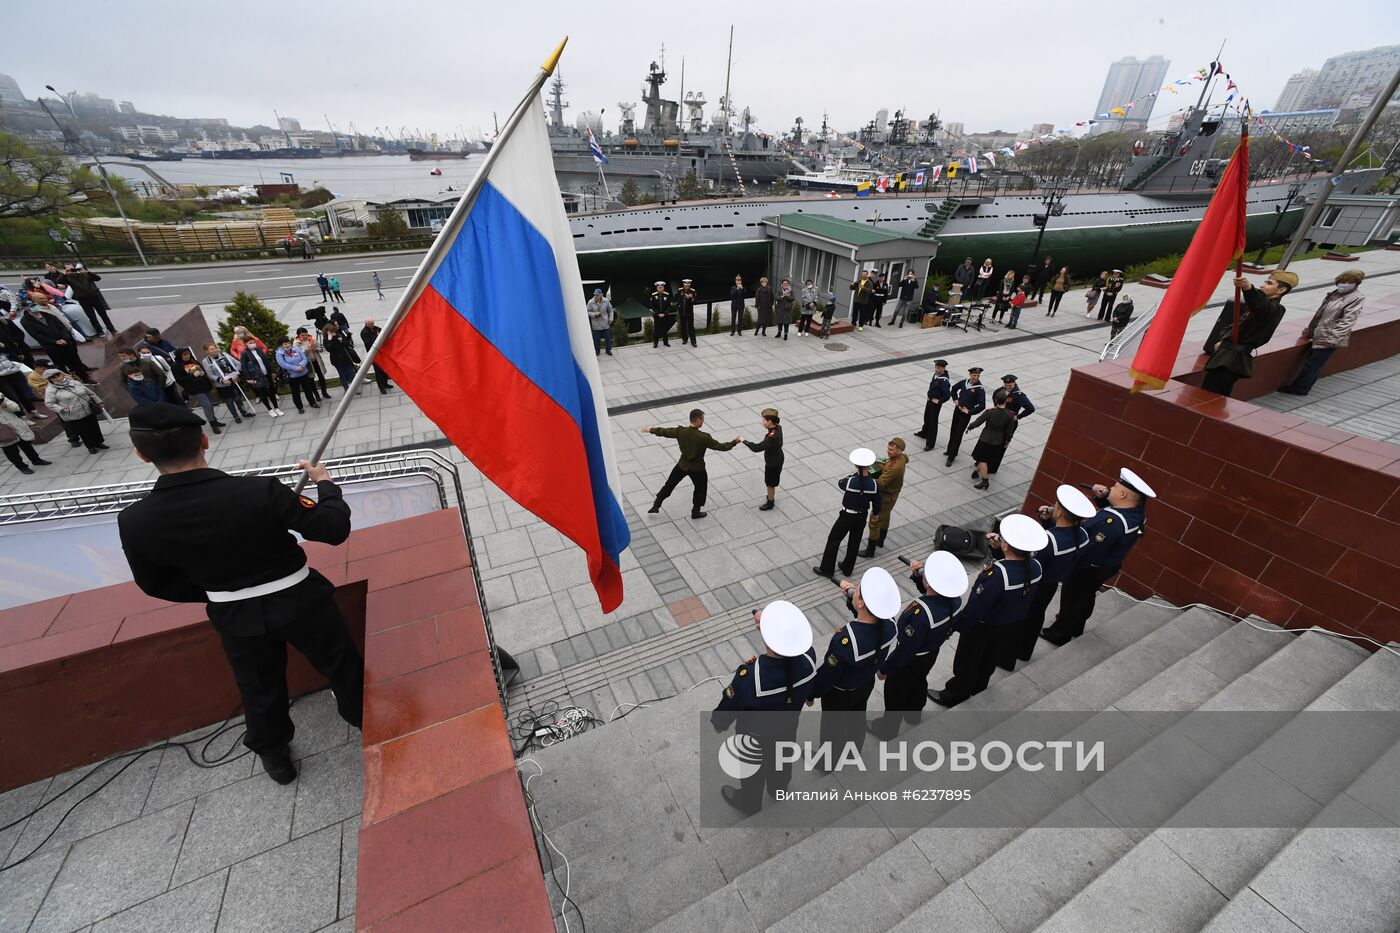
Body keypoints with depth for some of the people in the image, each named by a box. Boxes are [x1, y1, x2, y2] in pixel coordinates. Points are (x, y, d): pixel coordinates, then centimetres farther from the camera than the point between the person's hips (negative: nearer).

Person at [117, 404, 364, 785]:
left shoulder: (134, 521, -16)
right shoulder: (260, 491, -31)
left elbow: (157, 584, 0)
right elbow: (334, 529, -22)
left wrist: (217, 593, 16)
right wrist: (325, 484, -5)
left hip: (235, 617, 3)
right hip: (299, 601, -3)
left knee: (259, 691, 27)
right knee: (342, 666, 21)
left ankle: (275, 758, 50)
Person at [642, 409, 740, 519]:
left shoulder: (680, 431, -16)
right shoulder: (703, 437, -26)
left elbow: (664, 431, -2)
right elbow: (720, 447, -19)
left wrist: (650, 430, 15)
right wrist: (735, 441, -6)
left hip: (682, 464, 3)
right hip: (697, 468, -3)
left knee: (669, 485, 20)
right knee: (700, 489, 22)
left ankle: (655, 507, 27)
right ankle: (696, 512, 34)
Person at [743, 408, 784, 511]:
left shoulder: (772, 437, -38)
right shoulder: (778, 428, -11)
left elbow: (757, 448, -37)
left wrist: (744, 441, -29)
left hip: (773, 463, -9)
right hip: (776, 459, 9)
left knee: (770, 484, 14)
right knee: (770, 482, 30)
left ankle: (770, 504, 34)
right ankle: (770, 497, 52)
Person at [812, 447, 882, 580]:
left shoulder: (850, 481, -26)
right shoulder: (874, 484, -17)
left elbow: (840, 483, -1)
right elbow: (877, 504, -4)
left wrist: (857, 473, 4)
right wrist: (874, 513, 17)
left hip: (846, 517, -3)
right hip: (862, 518, 3)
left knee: (833, 541, 14)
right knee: (854, 543, 22)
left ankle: (826, 570, 23)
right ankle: (847, 569, 39)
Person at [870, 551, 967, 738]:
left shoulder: (921, 613, -44)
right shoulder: (954, 597, -23)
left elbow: (905, 649, -31)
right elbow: (932, 593, 2)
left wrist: (884, 668, -15)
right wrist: (918, 575, -17)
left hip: (910, 660, -6)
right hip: (931, 654, 6)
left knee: (895, 693, 21)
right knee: (919, 684, 34)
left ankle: (888, 728, 46)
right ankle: (913, 715, 61)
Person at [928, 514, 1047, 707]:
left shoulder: (997, 574, -41)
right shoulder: (1035, 566, -21)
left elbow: (975, 607, -32)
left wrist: (956, 624, -16)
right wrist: (1001, 548, -9)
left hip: (981, 626, -6)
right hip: (1010, 624, 6)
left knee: (966, 660, 18)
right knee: (990, 655, 31)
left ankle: (954, 695, 40)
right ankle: (978, 684, 56)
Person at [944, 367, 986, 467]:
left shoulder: (980, 389, -17)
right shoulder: (963, 382, -2)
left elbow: (982, 405, -20)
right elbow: (954, 389, 19)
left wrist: (969, 411, -19)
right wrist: (955, 399, 6)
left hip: (966, 414, -6)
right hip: (957, 410, 6)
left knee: (958, 434, -2)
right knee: (953, 430, 18)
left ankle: (951, 457, 6)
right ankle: (950, 450, 37)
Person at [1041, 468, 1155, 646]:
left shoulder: (1113, 522, -39)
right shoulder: (1136, 511, -12)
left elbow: (1090, 552, -34)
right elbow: (1109, 508, 10)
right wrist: (1102, 496, -10)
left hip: (1088, 568, -8)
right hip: (1107, 565, 8)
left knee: (1071, 599, 14)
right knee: (1086, 597, 29)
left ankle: (1059, 634, 34)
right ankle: (1076, 627, 51)